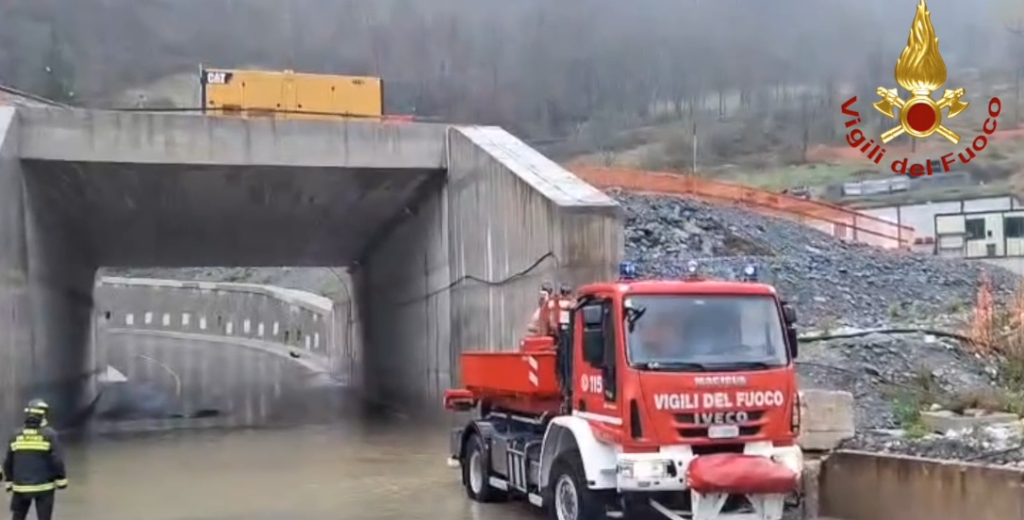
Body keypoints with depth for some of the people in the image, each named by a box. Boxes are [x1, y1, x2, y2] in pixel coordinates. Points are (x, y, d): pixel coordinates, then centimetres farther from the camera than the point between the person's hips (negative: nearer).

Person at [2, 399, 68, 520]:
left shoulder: (16, 436, 0)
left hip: (21, 487, 3)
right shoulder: (50, 434, -12)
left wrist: (9, 481, 18)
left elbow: (8, 462, 6)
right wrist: (61, 480, -3)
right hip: (43, 486, -3)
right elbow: (57, 460, -14)